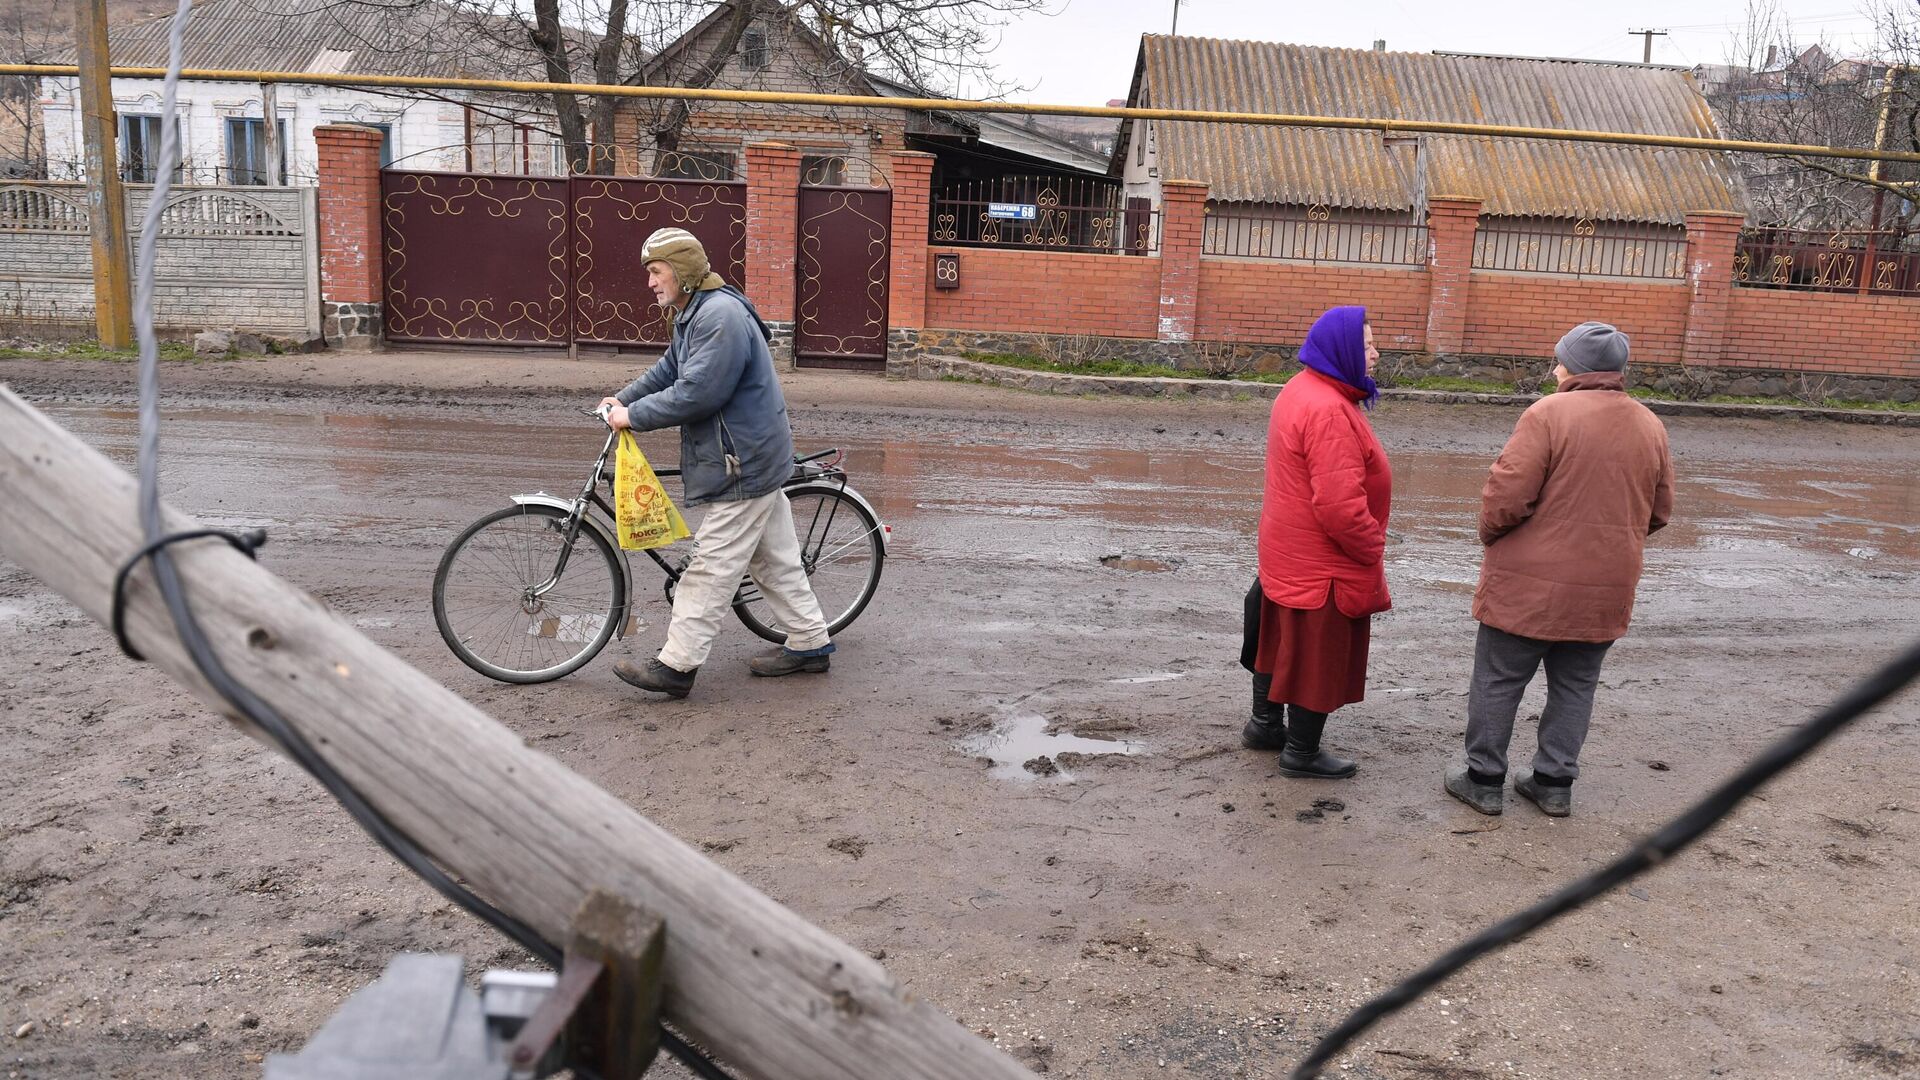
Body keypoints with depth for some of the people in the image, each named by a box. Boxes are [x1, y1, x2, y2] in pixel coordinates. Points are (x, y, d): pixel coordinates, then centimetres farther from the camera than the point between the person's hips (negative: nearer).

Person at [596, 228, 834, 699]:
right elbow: (668, 370, 22)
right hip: (752, 459, 11)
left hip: (743, 466, -11)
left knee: (712, 568, -6)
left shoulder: (721, 316, -22)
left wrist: (634, 416, -18)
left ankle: (676, 665, -1)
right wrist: (623, 398, 9)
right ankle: (810, 643, 24)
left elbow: (695, 393, -27)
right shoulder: (695, 314, 14)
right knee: (775, 558, 16)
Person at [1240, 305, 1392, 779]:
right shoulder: (1330, 411, -27)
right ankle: (1301, 751, 18)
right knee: (1319, 651, 4)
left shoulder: (1300, 390, 7)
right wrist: (1372, 550, -15)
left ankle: (1265, 723, 39)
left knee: (1281, 638, 22)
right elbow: (1340, 505, -31)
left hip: (1287, 552, 10)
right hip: (1325, 562, -10)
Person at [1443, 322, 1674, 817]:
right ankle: (1555, 783, 23)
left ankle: (1483, 779, 16)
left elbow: (1506, 495, -18)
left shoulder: (1549, 413, -15)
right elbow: (1659, 512, 12)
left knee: (1498, 682, 8)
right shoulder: (1650, 426, 5)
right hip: (1606, 590, 5)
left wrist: (1490, 535, 1)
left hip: (1530, 583, -5)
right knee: (1574, 687, 17)